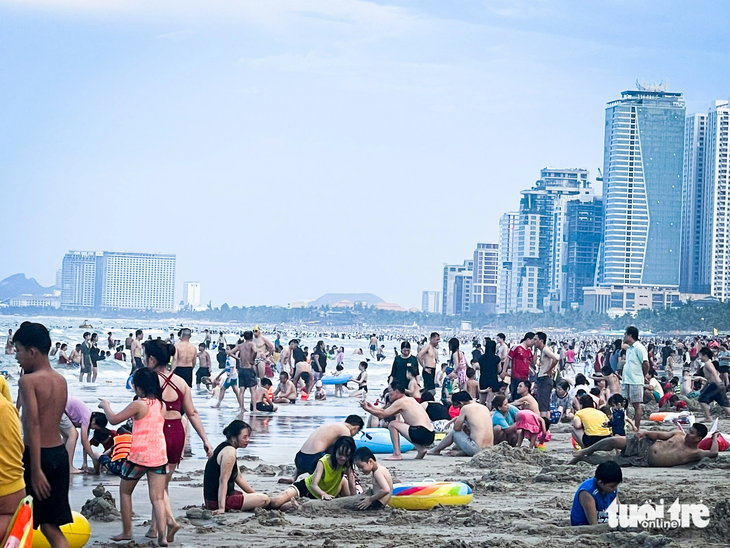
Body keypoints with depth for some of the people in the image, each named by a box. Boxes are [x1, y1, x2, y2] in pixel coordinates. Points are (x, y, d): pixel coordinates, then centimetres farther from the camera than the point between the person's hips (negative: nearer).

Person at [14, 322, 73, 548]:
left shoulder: (28, 381, -13)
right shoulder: (61, 381, 10)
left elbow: (33, 426, -19)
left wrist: (36, 469, -21)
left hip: (38, 455, -7)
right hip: (59, 454, 7)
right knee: (51, 526, 10)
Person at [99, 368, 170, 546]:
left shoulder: (138, 405, -11)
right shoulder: (160, 404, 7)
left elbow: (114, 419, -4)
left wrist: (105, 406, 12)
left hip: (139, 454, -5)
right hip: (159, 455, 5)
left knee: (125, 491, 16)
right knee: (158, 497, 0)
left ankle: (126, 532, 19)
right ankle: (162, 534, -17)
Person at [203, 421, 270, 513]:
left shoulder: (225, 447, 14)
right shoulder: (229, 451, -19)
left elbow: (239, 478, 21)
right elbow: (223, 481, -26)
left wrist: (255, 494, 22)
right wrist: (221, 508, -31)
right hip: (216, 501, -10)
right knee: (264, 499, -10)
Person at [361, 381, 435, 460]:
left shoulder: (400, 402, -4)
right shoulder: (410, 400, 22)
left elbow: (382, 415, -3)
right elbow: (387, 412, 28)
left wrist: (367, 409, 8)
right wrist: (372, 408, 30)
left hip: (422, 434, -9)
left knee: (392, 424, 1)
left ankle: (397, 454, -4)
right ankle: (421, 449, 15)